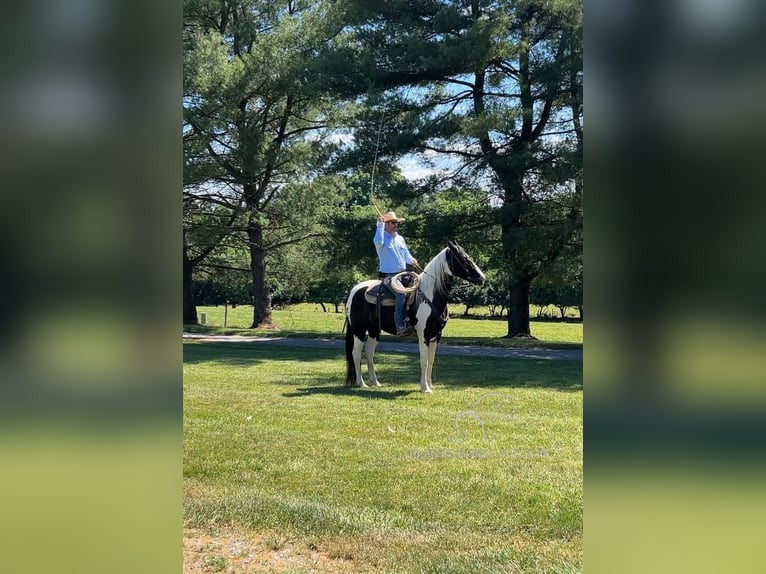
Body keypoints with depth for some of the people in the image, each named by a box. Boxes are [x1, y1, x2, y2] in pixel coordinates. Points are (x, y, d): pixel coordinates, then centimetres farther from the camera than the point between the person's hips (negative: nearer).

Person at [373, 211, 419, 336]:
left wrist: (411, 260, -4)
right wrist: (380, 225, -17)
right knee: (401, 293, -29)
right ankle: (400, 326, -31)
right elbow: (378, 242, -26)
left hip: (403, 274, 7)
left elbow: (406, 253, 18)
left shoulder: (400, 239, 19)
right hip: (389, 275, -7)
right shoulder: (382, 237, -2)